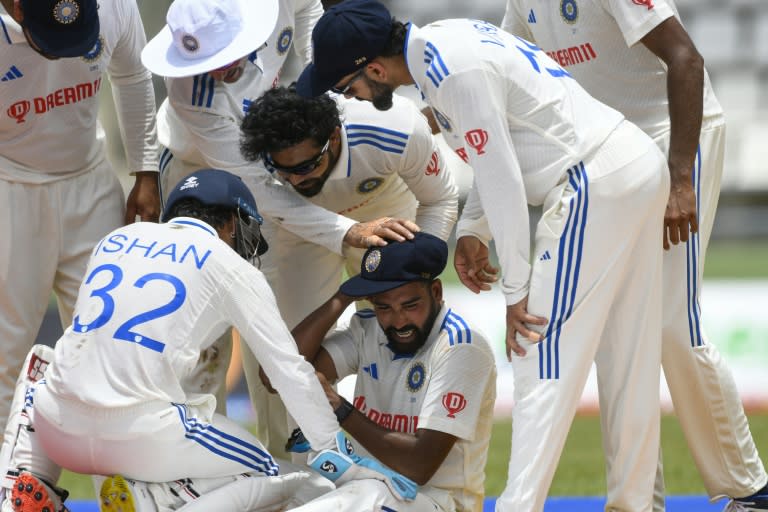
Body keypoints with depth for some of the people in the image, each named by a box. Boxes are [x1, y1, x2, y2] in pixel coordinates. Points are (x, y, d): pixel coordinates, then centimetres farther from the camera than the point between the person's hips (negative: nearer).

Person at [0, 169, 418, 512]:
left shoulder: (116, 239, 18)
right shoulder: (231, 266, 5)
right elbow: (288, 369, 3)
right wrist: (332, 453, 11)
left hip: (59, 431, 5)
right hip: (141, 438, -5)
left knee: (39, 387, 40)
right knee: (274, 478, 12)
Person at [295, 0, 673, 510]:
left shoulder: (454, 71, -18)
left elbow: (502, 181, -17)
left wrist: (516, 291, -11)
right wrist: (471, 228, 12)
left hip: (597, 189, -10)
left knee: (545, 361, -8)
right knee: (629, 359, 13)